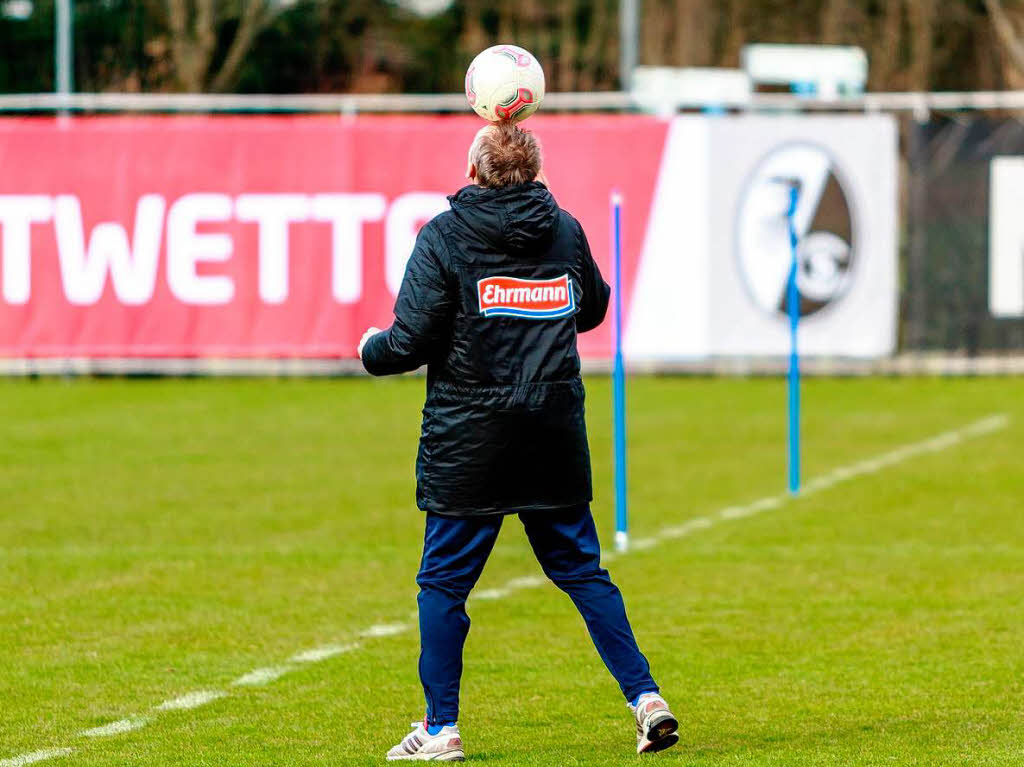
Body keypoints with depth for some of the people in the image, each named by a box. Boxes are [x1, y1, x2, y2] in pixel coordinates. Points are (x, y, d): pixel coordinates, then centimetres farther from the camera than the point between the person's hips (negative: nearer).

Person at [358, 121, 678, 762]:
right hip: (556, 438, 4)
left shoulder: (445, 235, -8)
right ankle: (646, 697, 4)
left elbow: (411, 342, -10)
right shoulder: (566, 231, 6)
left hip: (469, 441, -4)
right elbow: (593, 307, 22)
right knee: (583, 571, 12)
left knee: (444, 582, 5)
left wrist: (372, 350, 10)